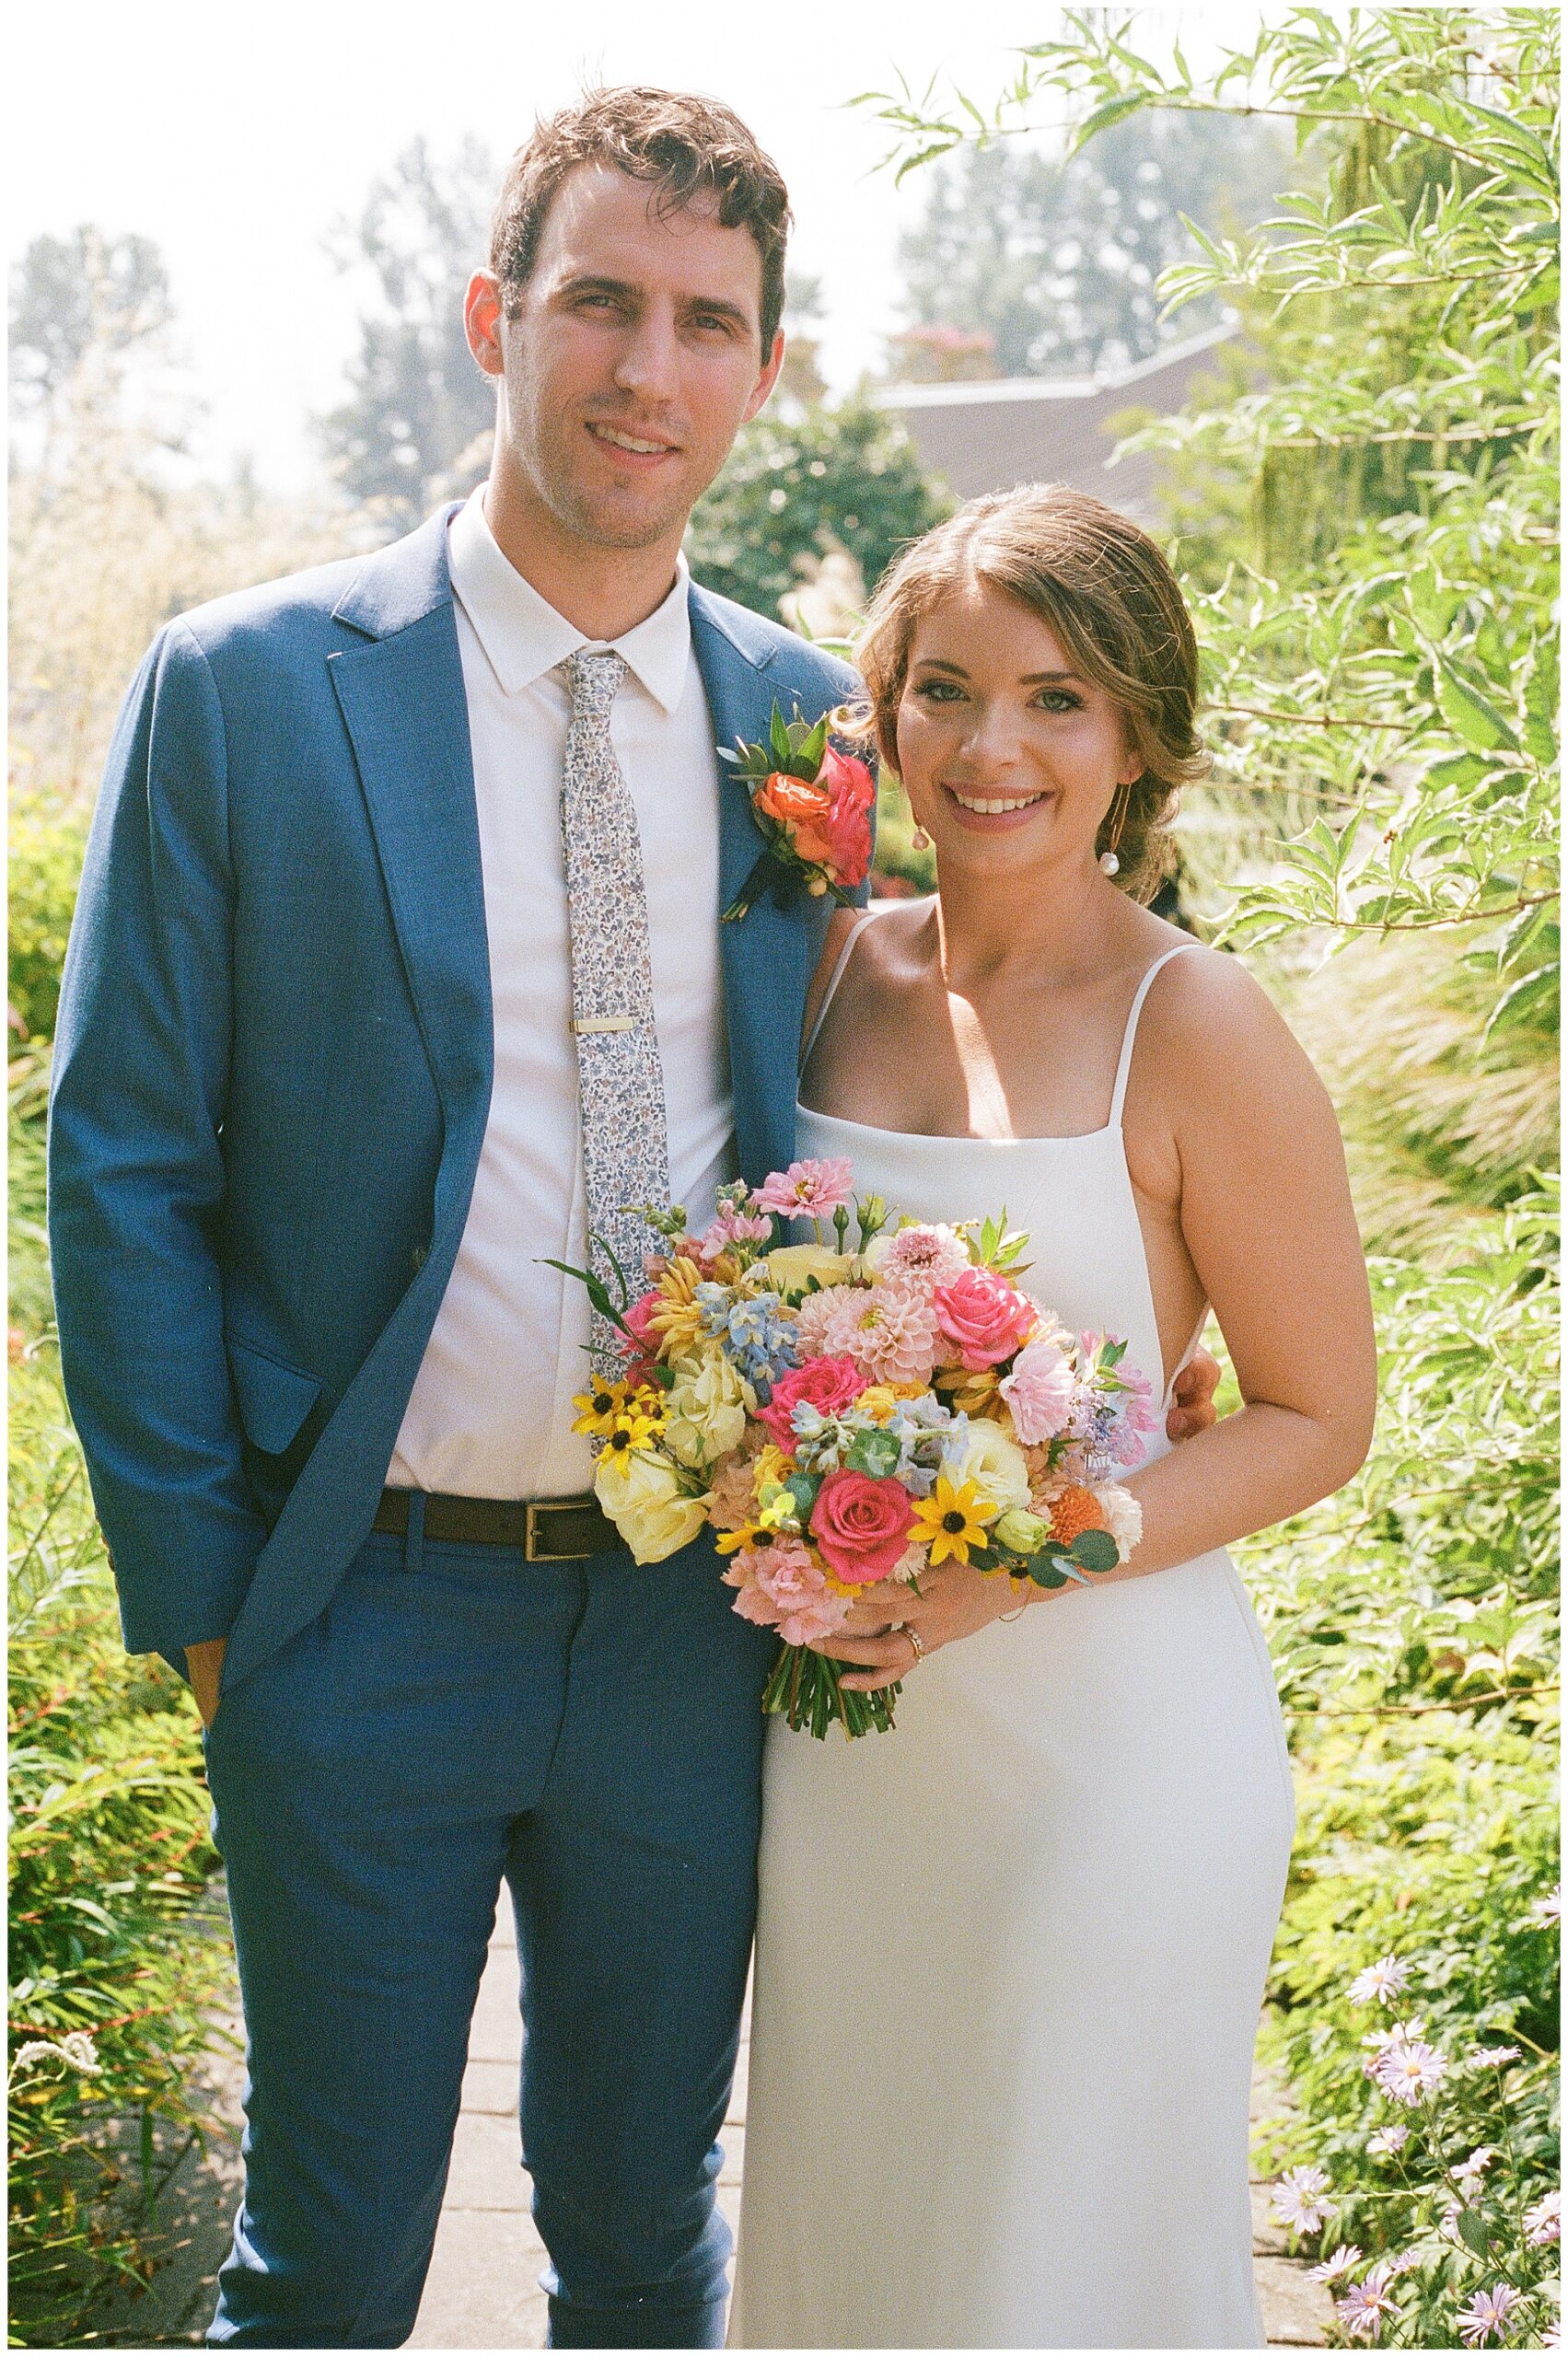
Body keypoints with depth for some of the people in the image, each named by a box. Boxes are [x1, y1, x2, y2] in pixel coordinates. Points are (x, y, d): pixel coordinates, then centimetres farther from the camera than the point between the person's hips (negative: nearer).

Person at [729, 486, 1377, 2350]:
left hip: (1108, 1725, -5)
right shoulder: (839, 971, 1)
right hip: (844, 1721, 5)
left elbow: (1318, 1417, -9)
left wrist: (1015, 1567, -20)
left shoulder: (1197, 1032, -15)